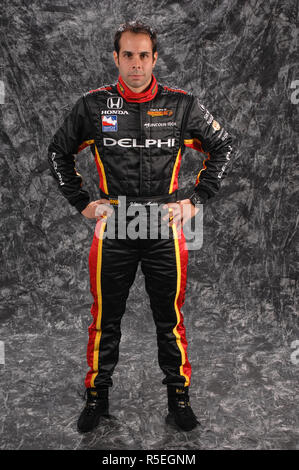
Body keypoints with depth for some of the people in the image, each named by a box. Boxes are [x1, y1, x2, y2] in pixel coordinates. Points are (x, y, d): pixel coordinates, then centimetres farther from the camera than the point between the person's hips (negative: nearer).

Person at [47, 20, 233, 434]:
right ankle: (97, 396, 29)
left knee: (170, 319, 10)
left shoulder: (182, 105, 0)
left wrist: (196, 199, 4)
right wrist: (81, 202, 5)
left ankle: (178, 396, 28)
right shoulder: (93, 105, 1)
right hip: (112, 230, 1)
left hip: (166, 229, 0)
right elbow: (59, 153, 14)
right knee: (106, 319, 10)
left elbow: (222, 148, 12)